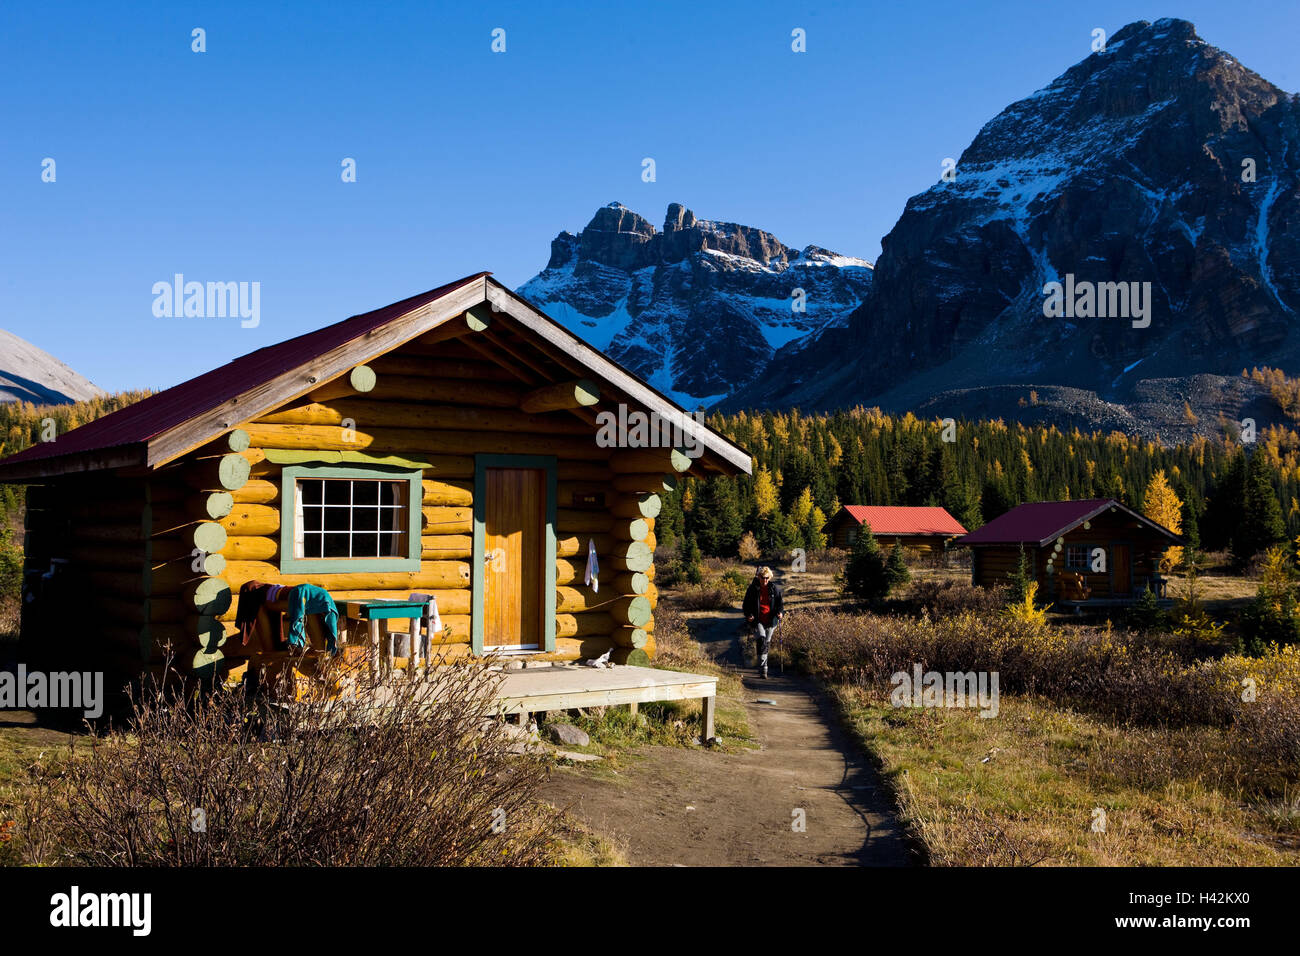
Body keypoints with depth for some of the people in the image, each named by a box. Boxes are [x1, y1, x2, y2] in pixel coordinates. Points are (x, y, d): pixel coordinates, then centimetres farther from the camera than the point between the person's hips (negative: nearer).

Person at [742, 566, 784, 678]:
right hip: (758, 620, -3)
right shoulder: (753, 589, -2)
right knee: (762, 641, -21)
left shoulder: (775, 588, 2)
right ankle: (763, 669, -22)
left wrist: (781, 612, -9)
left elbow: (781, 602, 11)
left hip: (770, 621, 3)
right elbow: (746, 604, 4)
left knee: (767, 643, 11)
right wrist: (748, 615, -13)